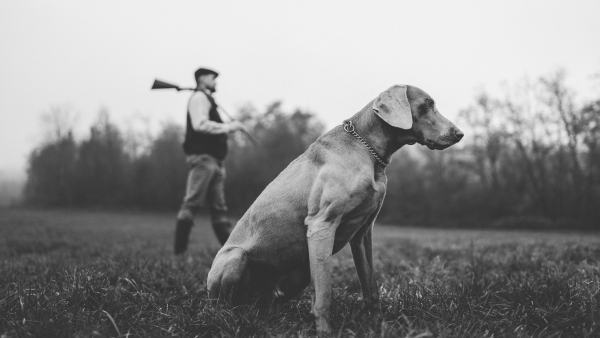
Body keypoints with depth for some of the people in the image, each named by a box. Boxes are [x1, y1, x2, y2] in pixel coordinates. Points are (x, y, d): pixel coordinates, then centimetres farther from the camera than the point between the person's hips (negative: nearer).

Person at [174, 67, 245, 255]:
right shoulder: (199, 97, -4)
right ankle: (180, 250, -13)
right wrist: (228, 127, -16)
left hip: (214, 160, 10)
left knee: (219, 208, 7)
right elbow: (200, 124, -19)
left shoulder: (207, 100, 26)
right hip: (202, 157, -10)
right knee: (192, 203, -13)